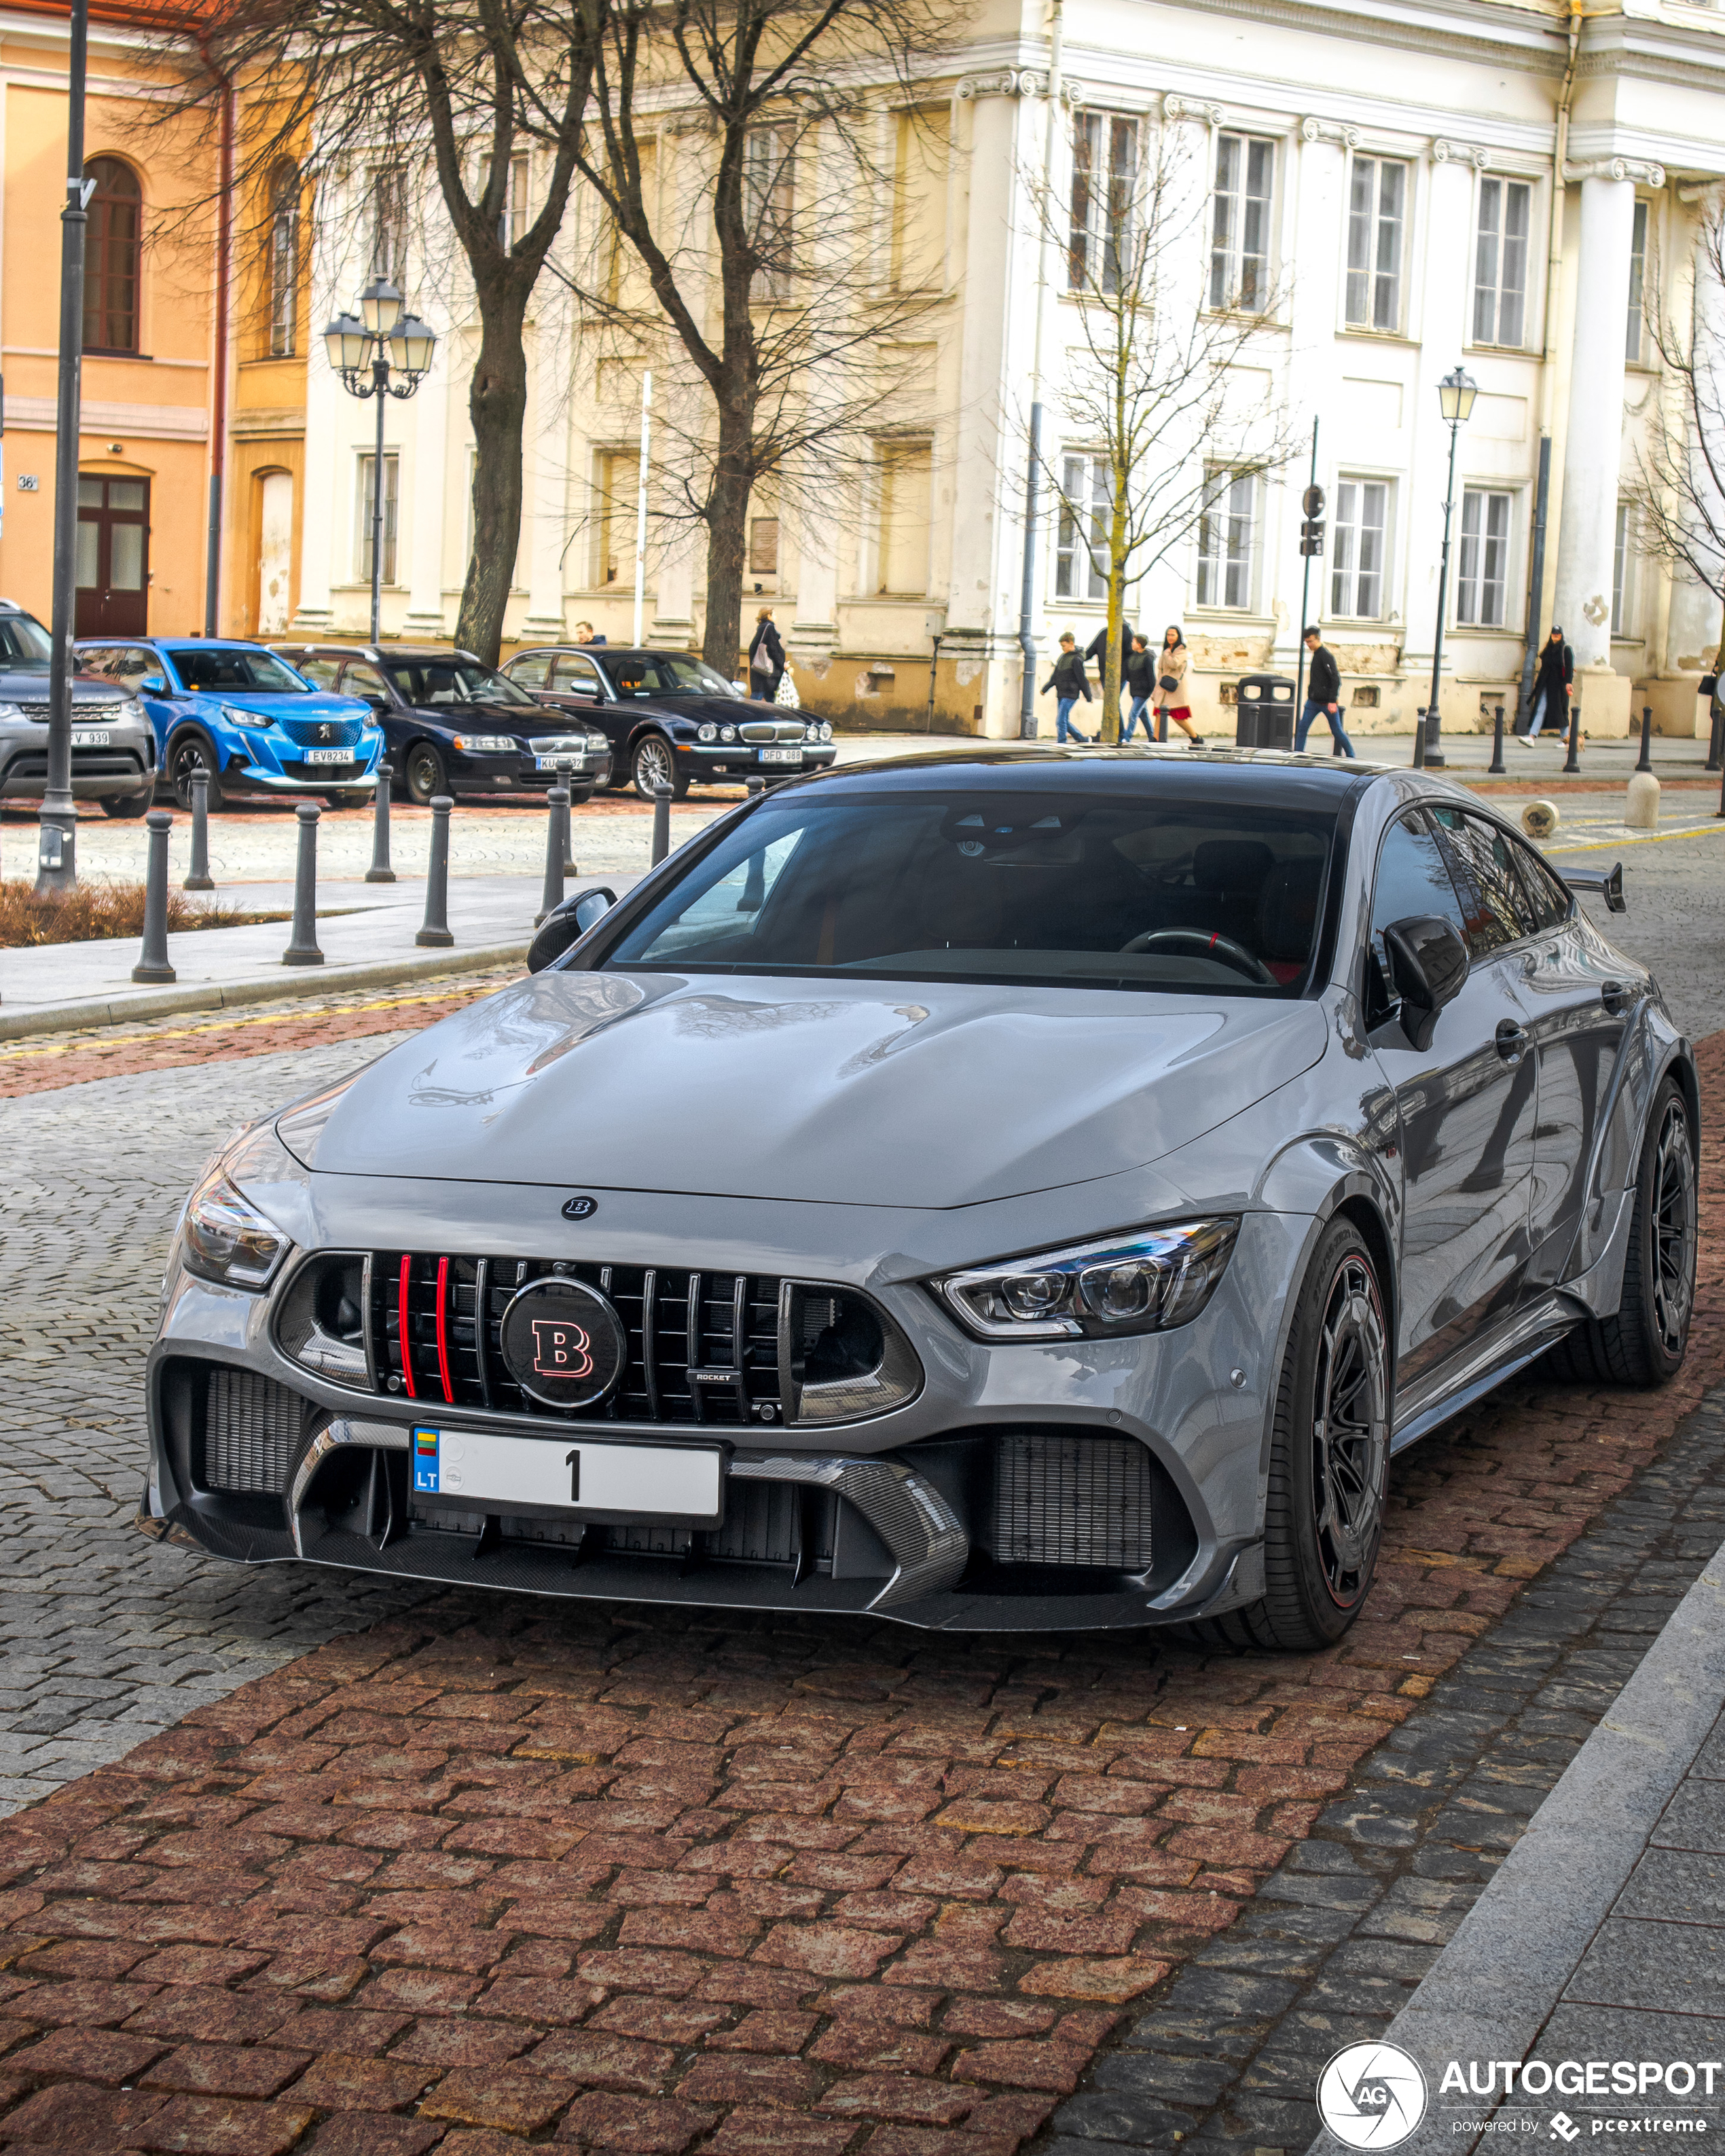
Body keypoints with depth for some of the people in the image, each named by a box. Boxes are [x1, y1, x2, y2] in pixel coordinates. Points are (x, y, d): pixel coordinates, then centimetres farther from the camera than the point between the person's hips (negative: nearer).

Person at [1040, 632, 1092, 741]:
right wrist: (1046, 688, 8)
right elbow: (1055, 676, 18)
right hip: (1061, 695, 8)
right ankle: (1082, 739, 23)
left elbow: (1082, 679, -11)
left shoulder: (1076, 659, -13)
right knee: (1065, 722, 11)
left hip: (1070, 695, -8)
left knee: (1060, 721, -14)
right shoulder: (1063, 656, 13)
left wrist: (1088, 697, -9)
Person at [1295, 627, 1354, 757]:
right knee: (1302, 728, -4)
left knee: (1337, 731, 3)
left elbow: (1336, 679, -20)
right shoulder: (1316, 654, 12)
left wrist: (1332, 701, -25)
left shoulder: (1326, 655, -15)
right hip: (1313, 701, 8)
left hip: (1327, 702, -8)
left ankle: (1351, 756, 17)